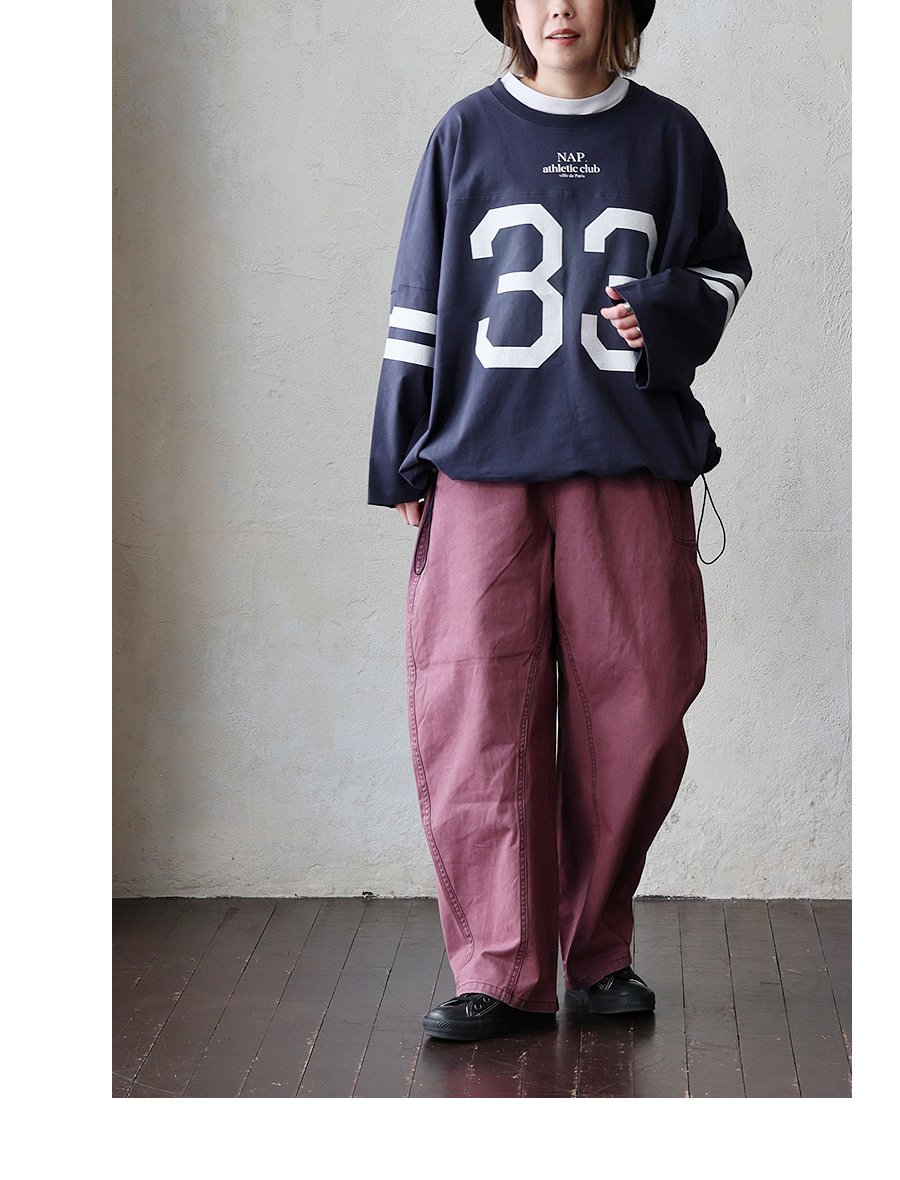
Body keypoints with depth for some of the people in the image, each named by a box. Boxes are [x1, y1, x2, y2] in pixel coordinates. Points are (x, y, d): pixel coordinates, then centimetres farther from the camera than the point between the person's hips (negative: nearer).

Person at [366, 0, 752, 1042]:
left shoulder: (667, 137, 10)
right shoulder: (466, 136, 10)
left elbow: (722, 268, 17)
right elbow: (418, 302, 12)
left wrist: (667, 310, -6)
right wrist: (403, 461, 8)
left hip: (630, 460, 1)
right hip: (483, 459, 0)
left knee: (633, 709, -1)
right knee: (476, 705, -9)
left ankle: (599, 949, 17)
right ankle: (503, 971, -2)